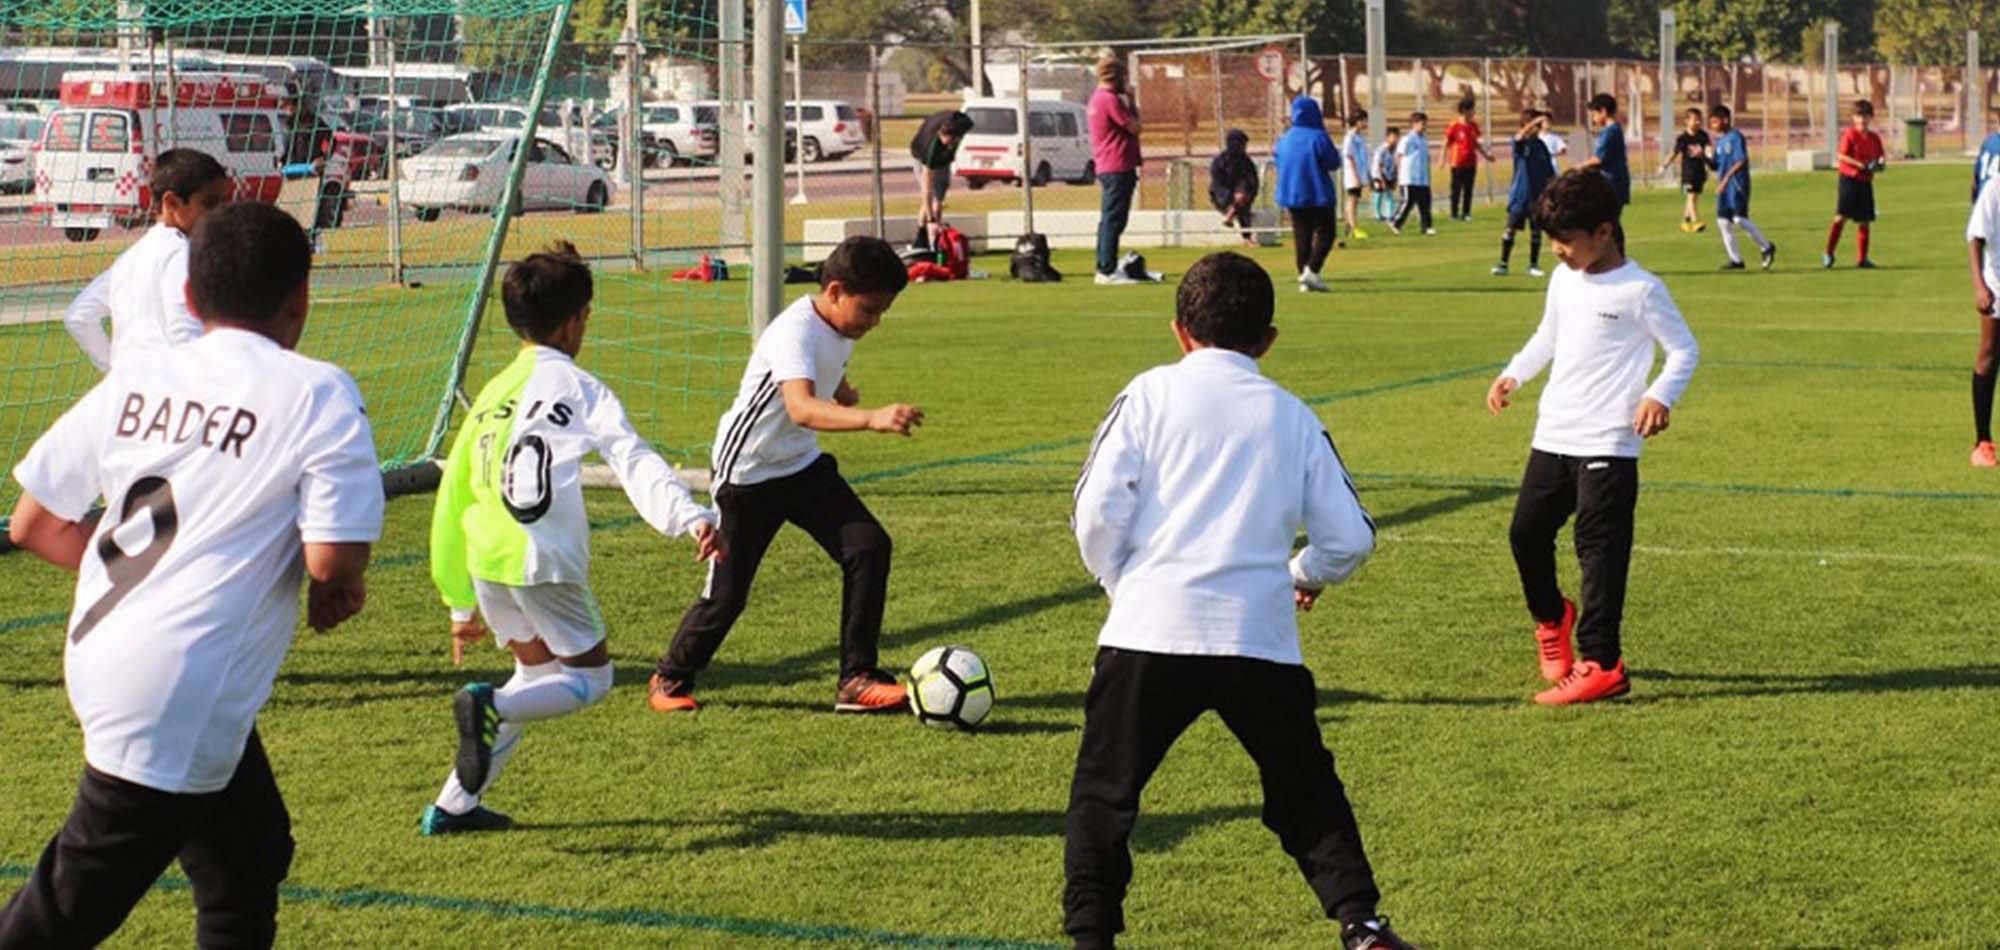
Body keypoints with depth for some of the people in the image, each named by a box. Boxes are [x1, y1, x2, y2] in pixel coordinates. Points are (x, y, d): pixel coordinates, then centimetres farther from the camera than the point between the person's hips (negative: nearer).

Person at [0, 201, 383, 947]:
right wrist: (340, 597, 5)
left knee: (251, 854, 22)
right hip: (179, 696, -7)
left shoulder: (135, 376, 8)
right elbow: (332, 564, -18)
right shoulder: (317, 394, -8)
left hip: (103, 654, 7)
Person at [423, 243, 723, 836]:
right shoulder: (573, 384, -1)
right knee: (590, 677, 7)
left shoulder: (492, 394, 20)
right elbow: (631, 458, -17)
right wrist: (689, 517, -30)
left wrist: (461, 605, 27)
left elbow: (453, 498, 22)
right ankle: (490, 707, -20)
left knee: (540, 672, 22)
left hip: (484, 562, 7)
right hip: (541, 561, -7)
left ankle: (455, 805, 18)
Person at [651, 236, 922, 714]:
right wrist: (872, 419, -60)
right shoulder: (795, 333, -29)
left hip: (803, 465, 8)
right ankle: (671, 679, 26)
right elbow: (801, 408, -48)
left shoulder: (839, 326, -2)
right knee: (726, 594, 0)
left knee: (869, 547, -11)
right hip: (747, 474, -7)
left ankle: (856, 679, -5)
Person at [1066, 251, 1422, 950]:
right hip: (1261, 637, 2)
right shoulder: (1293, 418, 13)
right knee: (1306, 792, 18)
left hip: (1150, 629, -2)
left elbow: (1098, 512, -2)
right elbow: (1351, 537, 11)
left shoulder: (1153, 393, 5)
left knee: (1103, 791, 10)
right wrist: (1307, 573, 31)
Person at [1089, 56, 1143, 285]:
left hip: (1107, 169, 10)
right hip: (1118, 169, -10)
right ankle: (1108, 270, -11)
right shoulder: (1110, 99, -15)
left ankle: (1104, 268, 18)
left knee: (1108, 220, 14)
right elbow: (1134, 127, -14)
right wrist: (1131, 102, -4)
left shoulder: (1098, 98, 16)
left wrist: (1128, 102, 12)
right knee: (1114, 220, -10)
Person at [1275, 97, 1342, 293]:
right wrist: (1334, 152, 7)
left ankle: (1304, 279, 7)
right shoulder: (1317, 137, -15)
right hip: (1318, 195, -6)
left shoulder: (1285, 138, 5)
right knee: (1325, 233, 2)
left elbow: (1280, 164, 13)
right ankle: (1312, 270, -15)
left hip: (1292, 194, 6)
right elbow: (1333, 163, -13)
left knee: (1301, 236, 10)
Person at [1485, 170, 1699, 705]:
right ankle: (1552, 617, 40)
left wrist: (1661, 395, -22)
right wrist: (1514, 375, 13)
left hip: (1608, 444, -7)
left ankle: (1600, 665, -8)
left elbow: (1684, 350, -6)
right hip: (1553, 435, 7)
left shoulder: (1640, 290, -11)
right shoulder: (1563, 280, 10)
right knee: (1527, 532, 13)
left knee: (1600, 549, -9)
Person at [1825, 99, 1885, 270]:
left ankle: (1861, 258, 9)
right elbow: (1841, 156, -13)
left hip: (1866, 182, 6)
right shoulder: (1850, 134, -6)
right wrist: (1861, 165, -21)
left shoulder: (1874, 138, 10)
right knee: (1842, 216, -11)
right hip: (1849, 179, -6)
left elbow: (1880, 158, 15)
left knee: (1864, 220, 5)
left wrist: (1879, 164, -10)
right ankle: (1828, 254, -5)